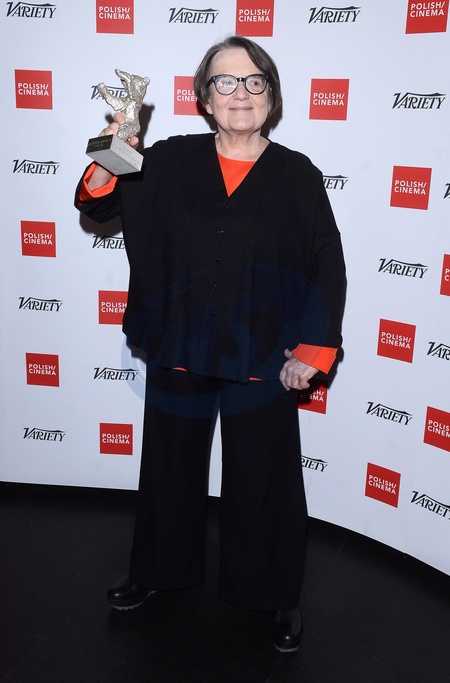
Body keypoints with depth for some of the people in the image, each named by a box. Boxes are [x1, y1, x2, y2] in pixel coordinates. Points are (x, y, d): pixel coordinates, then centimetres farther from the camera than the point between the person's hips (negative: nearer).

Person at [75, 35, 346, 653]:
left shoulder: (298, 176, -5)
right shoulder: (172, 161, -1)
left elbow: (329, 268, -2)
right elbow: (96, 205, 3)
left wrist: (312, 350, -6)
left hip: (261, 360, -2)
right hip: (179, 350, 2)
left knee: (264, 479, 12)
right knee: (169, 468, 19)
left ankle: (276, 595, 35)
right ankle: (157, 570, 44)